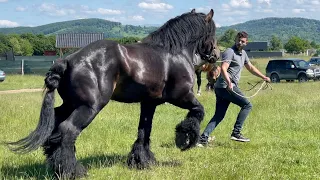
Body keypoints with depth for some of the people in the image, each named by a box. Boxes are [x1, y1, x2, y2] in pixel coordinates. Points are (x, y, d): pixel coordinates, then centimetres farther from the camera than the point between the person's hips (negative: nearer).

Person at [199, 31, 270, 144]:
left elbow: (250, 67, 37)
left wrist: (264, 77, 37)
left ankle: (203, 138, -1)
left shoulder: (243, 53, 22)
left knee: (218, 116, 5)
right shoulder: (230, 52, -8)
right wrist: (228, 83, -34)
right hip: (225, 86, -9)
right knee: (247, 105, -5)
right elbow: (223, 69, -21)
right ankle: (236, 133, -8)